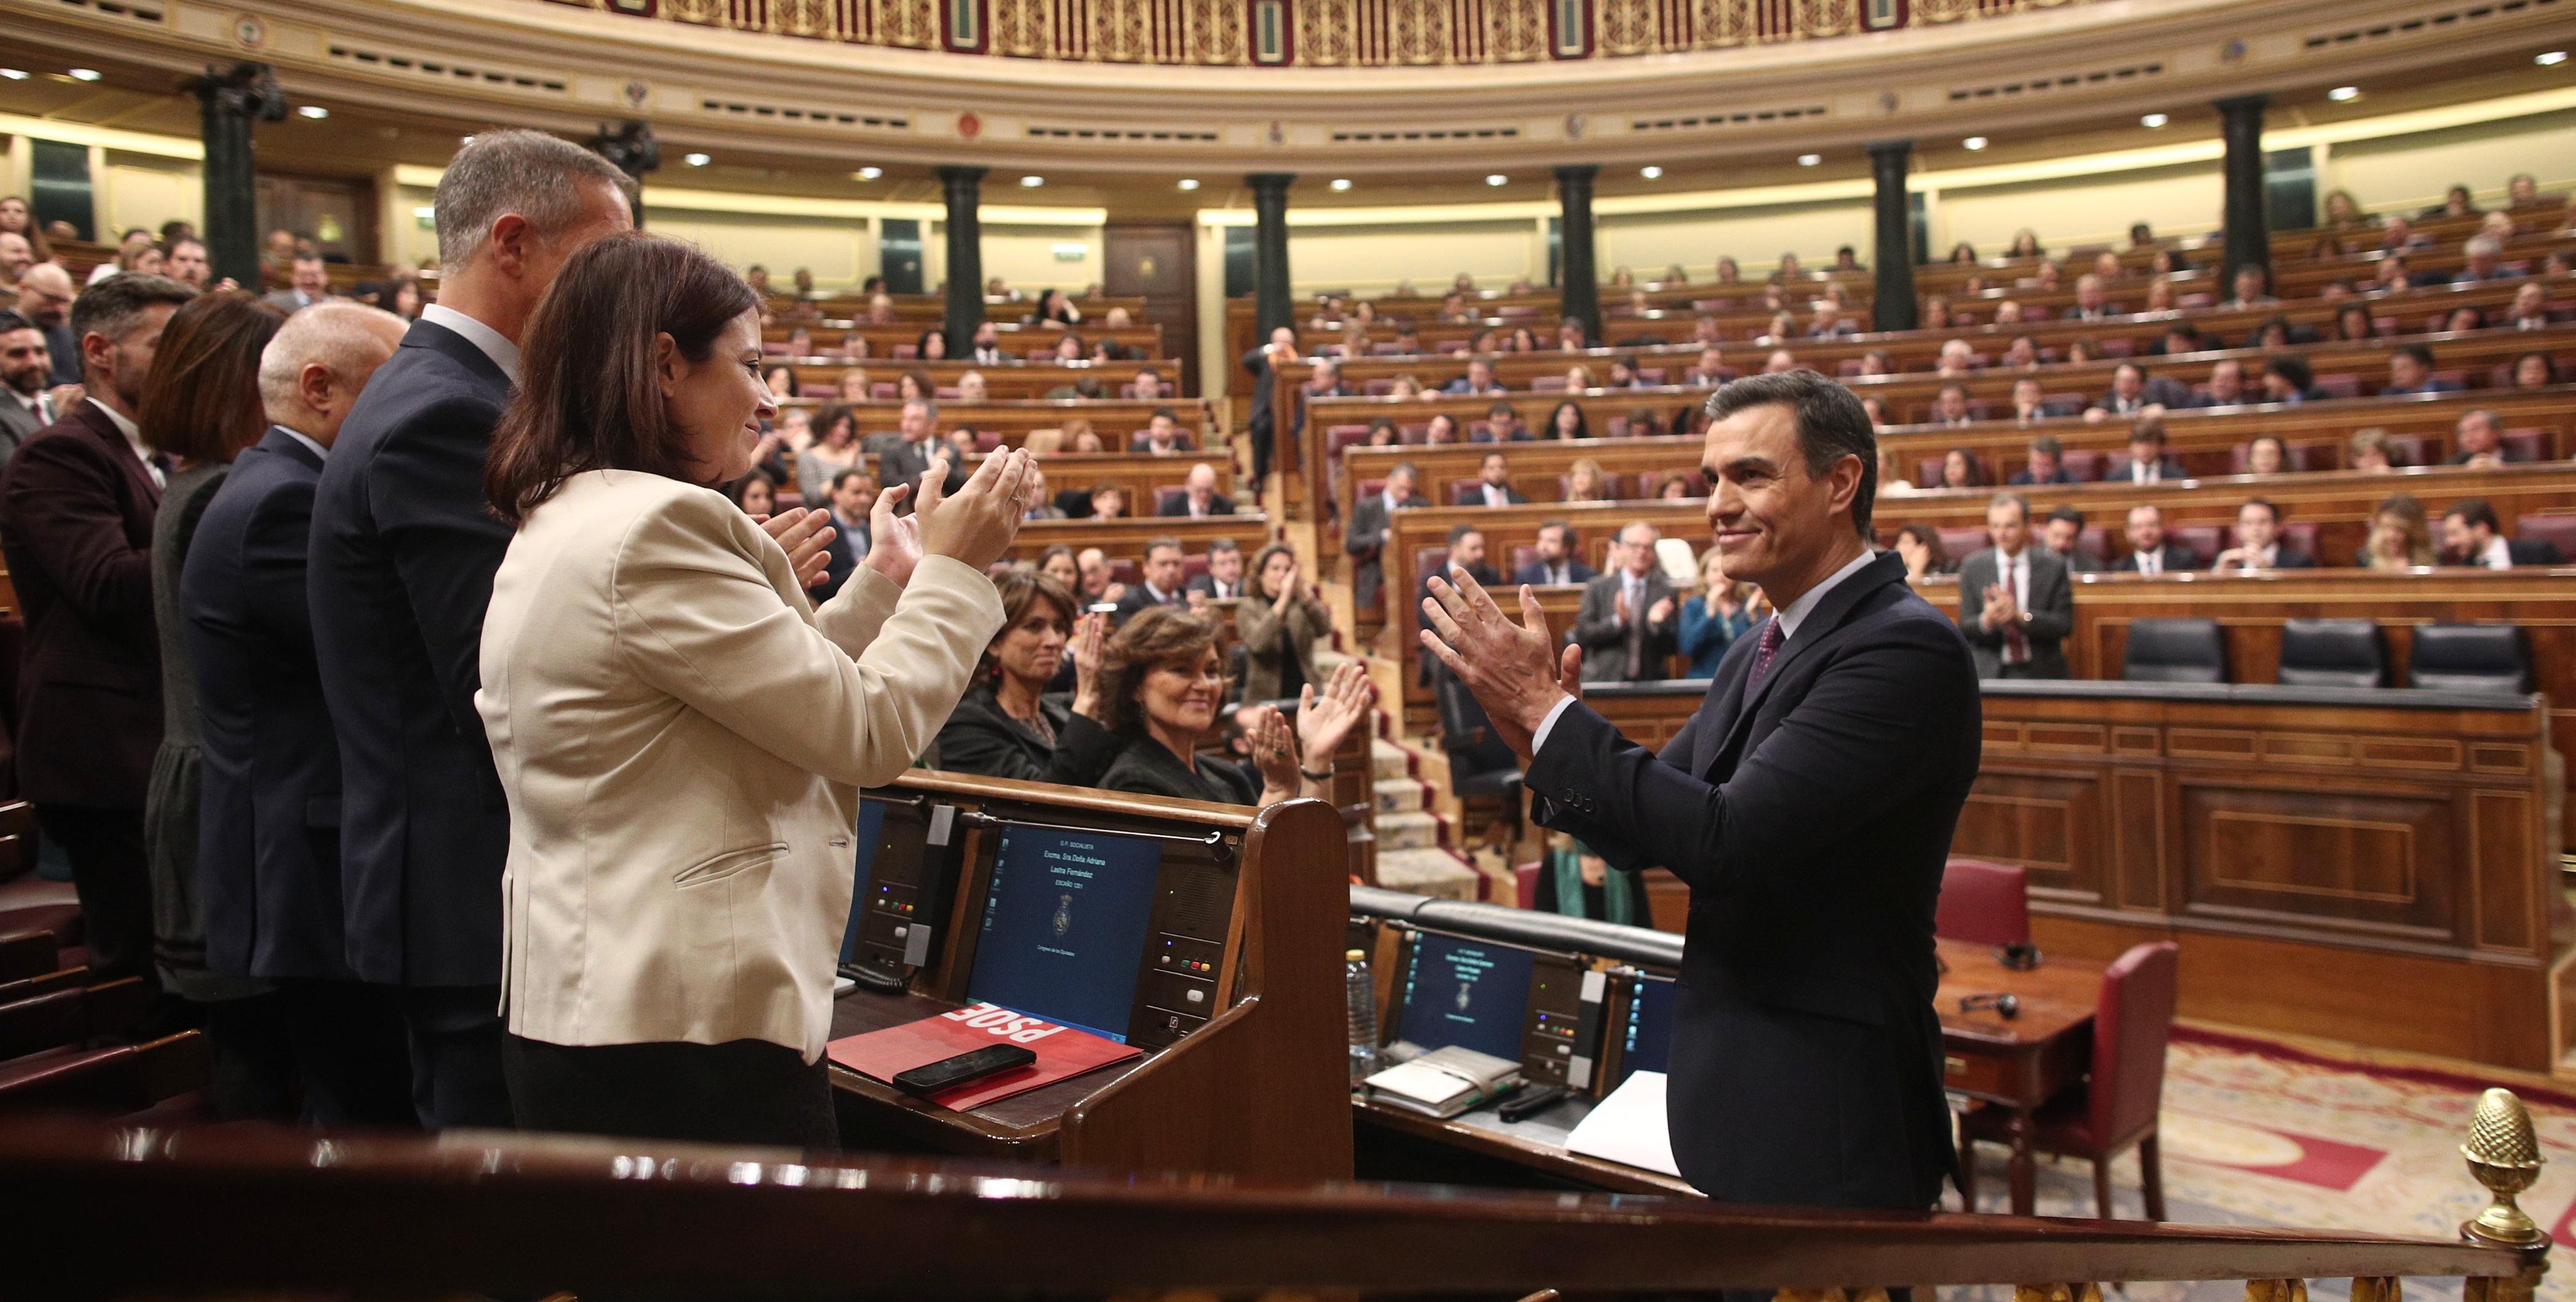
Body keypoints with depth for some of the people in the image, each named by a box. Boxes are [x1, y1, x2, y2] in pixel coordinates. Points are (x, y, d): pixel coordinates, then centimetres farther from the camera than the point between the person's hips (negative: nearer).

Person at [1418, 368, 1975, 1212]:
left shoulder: (1906, 647, -19)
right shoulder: (1757, 653, 8)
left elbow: (1730, 841, -27)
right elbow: (1642, 838, 9)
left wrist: (1548, 710, -22)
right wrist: (1543, 740, -11)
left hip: (1824, 1117, -8)